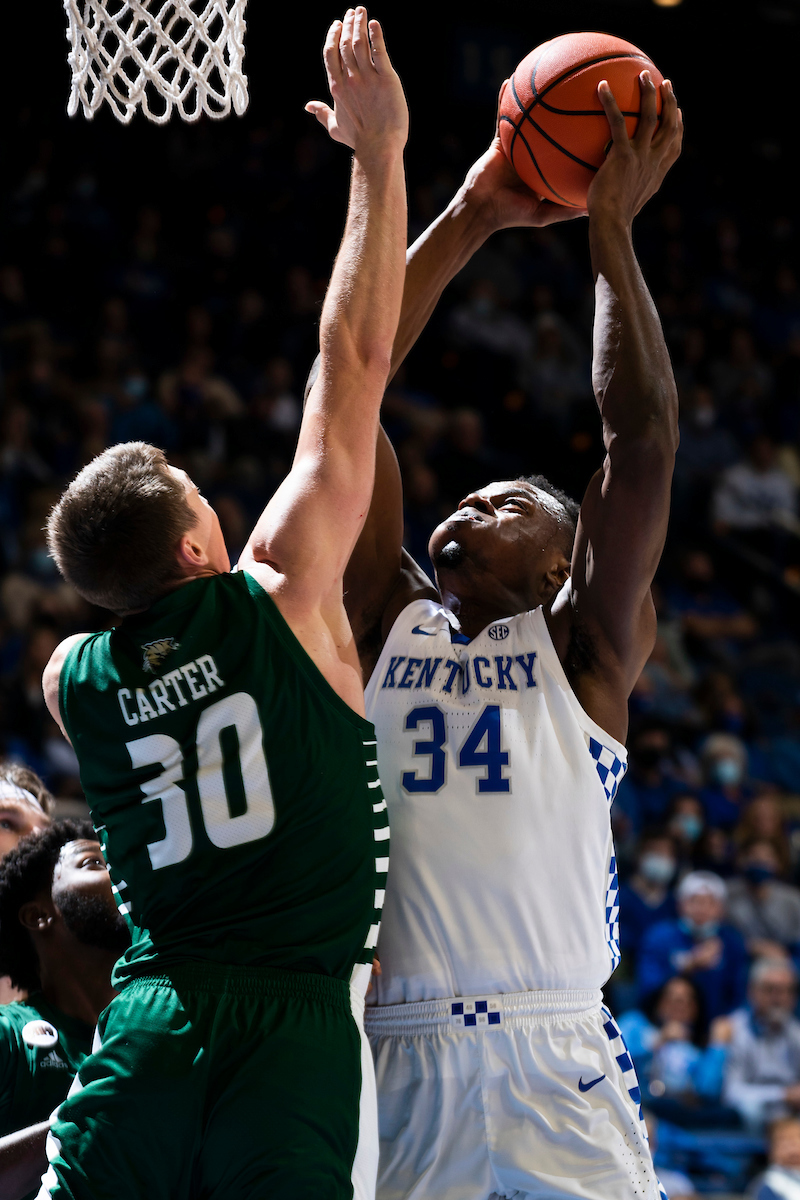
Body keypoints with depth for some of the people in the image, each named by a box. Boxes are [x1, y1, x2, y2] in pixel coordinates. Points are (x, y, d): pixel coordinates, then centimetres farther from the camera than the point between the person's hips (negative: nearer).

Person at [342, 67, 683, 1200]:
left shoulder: (584, 650, 10)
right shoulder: (384, 624, 16)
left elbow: (643, 440, 0)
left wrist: (612, 229, 1)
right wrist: (468, 221, 8)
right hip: (391, 1069, 2)